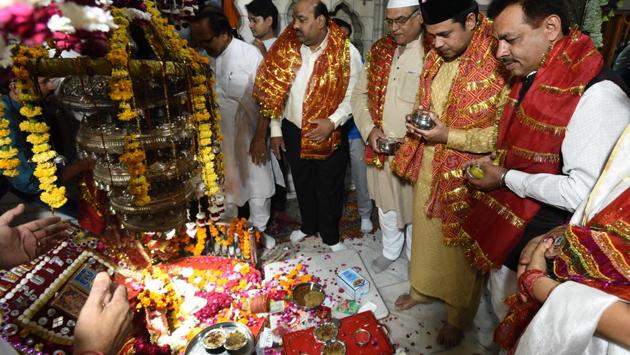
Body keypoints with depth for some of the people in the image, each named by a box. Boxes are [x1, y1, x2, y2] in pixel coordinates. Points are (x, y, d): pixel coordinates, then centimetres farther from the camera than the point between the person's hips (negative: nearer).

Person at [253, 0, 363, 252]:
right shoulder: (287, 48, -3)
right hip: (293, 132, 3)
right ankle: (308, 226, 44)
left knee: (329, 187, 11)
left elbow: (353, 95, -8)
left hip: (330, 134, -3)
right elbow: (276, 91, 3)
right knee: (302, 183, 20)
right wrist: (275, 130, 3)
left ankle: (330, 235, 33)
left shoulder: (346, 53, -12)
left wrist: (332, 121, -22)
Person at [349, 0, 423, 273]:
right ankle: (390, 251, 45)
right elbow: (360, 94, 7)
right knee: (385, 204, 20)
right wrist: (370, 129, -6)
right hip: (378, 149, 5)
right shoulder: (379, 50, 5)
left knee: (413, 208, 13)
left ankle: (415, 258, 39)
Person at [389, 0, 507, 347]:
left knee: (461, 244, 12)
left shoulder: (499, 62, -20)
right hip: (428, 166, 6)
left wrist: (450, 136, -23)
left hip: (466, 175, -6)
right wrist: (418, 122, -3)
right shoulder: (436, 57, 3)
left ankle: (458, 317, 36)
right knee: (425, 231, 21)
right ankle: (424, 286, 47)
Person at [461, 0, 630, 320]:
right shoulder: (529, 77, 2)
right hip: (507, 227, 8)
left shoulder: (597, 95, -25)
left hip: (541, 243, -8)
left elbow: (583, 193, -28)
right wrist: (496, 160, 0)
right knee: (502, 305, 28)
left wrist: (506, 178, -19)